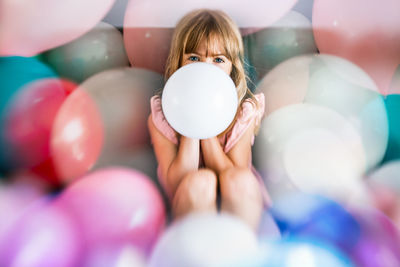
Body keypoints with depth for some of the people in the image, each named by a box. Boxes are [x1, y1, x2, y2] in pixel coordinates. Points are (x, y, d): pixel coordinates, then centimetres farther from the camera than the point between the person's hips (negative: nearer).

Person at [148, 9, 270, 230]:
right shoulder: (160, 116, -10)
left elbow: (235, 175, -14)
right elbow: (175, 185, -16)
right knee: (198, 181, -32)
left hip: (237, 206, 1)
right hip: (188, 209, -1)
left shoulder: (244, 112, -8)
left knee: (237, 178, -31)